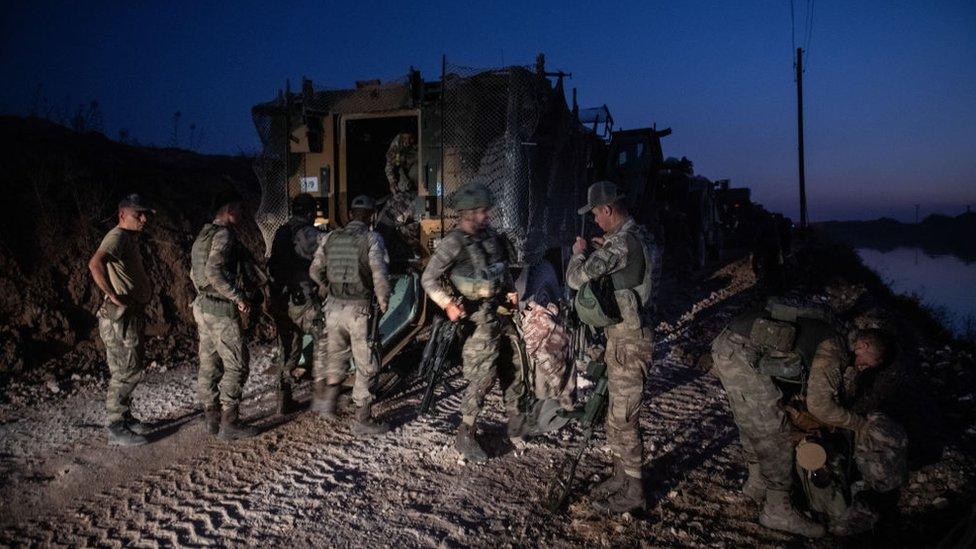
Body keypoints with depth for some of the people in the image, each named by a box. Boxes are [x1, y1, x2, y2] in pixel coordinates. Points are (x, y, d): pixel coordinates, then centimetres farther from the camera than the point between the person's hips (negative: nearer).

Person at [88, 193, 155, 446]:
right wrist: (113, 296, -28)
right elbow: (95, 264, -33)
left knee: (129, 370, 18)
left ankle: (126, 418, 30)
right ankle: (116, 430, 4)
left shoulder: (131, 238, 18)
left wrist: (147, 288, 15)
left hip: (133, 315, 10)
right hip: (121, 317, -10)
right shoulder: (117, 236, -15)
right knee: (126, 372, -5)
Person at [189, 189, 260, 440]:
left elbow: (195, 273, 20)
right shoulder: (224, 234, -15)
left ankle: (212, 419, 21)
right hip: (222, 310, -10)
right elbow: (214, 271, -26)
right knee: (237, 365, -3)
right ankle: (229, 424, 1)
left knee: (210, 365, 13)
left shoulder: (204, 235, 16)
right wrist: (238, 297, -21)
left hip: (203, 307, 10)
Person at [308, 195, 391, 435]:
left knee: (335, 355, 25)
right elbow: (380, 275, -16)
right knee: (366, 365, 5)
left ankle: (325, 401, 33)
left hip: (333, 307, 5)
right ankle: (362, 420, 11)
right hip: (360, 309, -5)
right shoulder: (372, 238, -8)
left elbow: (314, 271, 12)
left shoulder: (331, 237, 7)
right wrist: (383, 303, -2)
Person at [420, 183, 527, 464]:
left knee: (515, 366, 15)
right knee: (483, 377, -9)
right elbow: (428, 278, -12)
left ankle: (516, 425, 33)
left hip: (502, 310, 8)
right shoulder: (454, 243, -14)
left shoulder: (490, 236, 7)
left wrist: (511, 290, 10)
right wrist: (448, 305, -23)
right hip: (478, 317, -8)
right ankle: (465, 436, 7)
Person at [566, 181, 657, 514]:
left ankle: (632, 493, 16)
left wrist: (580, 253, -5)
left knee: (622, 420, 2)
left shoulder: (620, 243, -22)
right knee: (619, 414, 19)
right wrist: (601, 251, 14)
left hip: (627, 340, -10)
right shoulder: (641, 236, 9)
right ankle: (622, 477, 34)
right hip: (628, 335, 10)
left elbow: (576, 279, -25)